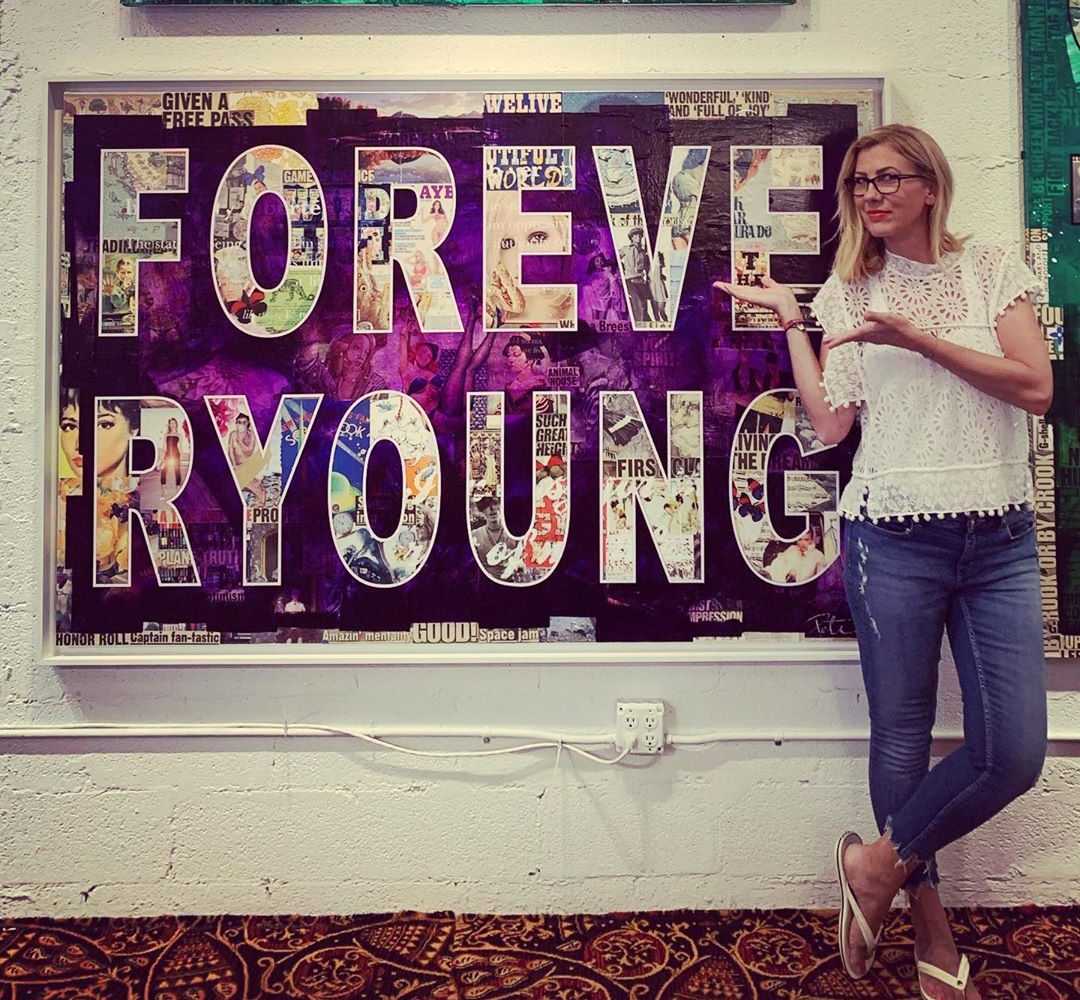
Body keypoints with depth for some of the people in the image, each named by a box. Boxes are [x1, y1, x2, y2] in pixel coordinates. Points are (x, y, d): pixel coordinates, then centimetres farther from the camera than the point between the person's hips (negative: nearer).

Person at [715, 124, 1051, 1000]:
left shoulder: (994, 269, 6)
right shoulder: (846, 293, 7)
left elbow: (1036, 386, -7)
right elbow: (830, 425, -2)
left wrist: (918, 338, -15)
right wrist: (790, 322, -3)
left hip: (1000, 539, 1)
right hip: (894, 537, -1)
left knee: (1015, 753, -3)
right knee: (903, 737, 5)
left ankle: (882, 863, 19)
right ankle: (929, 920, 26)